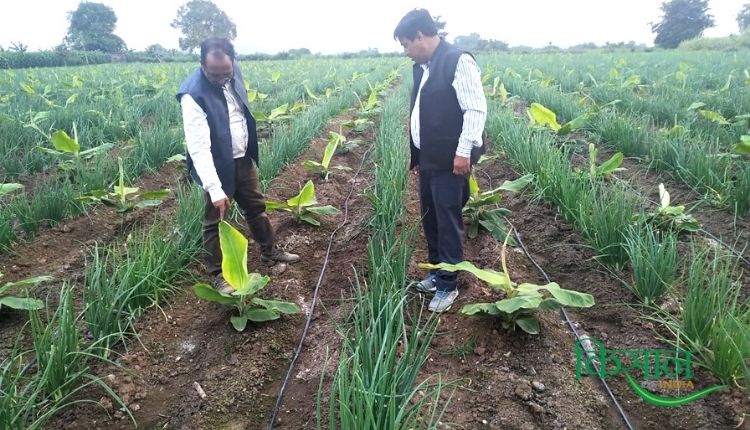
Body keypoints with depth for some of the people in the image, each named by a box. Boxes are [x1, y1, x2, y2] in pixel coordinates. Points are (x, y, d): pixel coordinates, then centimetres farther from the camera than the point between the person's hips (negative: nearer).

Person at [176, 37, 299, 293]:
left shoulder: (234, 73, -5)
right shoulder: (193, 95, -27)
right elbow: (199, 147, -31)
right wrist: (214, 189, -36)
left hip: (244, 159, 7)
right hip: (218, 167, -6)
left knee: (257, 208, 20)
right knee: (216, 221, 8)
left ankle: (270, 253, 39)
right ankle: (217, 274, 24)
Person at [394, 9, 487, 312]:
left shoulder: (458, 61, -13)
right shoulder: (422, 67, 13)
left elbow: (476, 109, -17)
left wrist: (464, 151, -22)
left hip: (449, 161, -9)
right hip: (427, 159, 9)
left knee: (448, 223, -1)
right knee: (430, 219, 16)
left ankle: (448, 285, 12)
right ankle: (437, 271, 32)